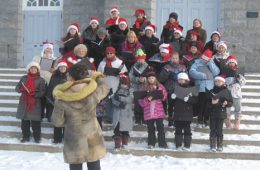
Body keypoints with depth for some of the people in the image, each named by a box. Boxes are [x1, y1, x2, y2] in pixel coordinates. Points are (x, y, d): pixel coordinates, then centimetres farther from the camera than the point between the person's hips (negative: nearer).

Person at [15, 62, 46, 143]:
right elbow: (17, 88, 12)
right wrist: (22, 89, -11)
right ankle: (25, 136, 17)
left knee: (35, 121, -3)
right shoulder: (24, 78, 10)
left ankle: (37, 137, 9)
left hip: (35, 103, -3)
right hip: (24, 102, 3)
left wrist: (34, 94, -21)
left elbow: (43, 92, -5)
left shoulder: (41, 80, 1)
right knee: (24, 121, 6)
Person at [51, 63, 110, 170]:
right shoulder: (94, 92, -14)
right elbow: (105, 88, 10)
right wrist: (99, 77, 28)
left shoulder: (62, 98, -17)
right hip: (93, 139, 2)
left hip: (74, 142, -2)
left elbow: (57, 122, -9)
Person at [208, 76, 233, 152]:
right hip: (212, 113, 1)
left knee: (219, 130, -2)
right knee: (213, 130, 2)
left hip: (221, 113, -1)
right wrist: (211, 103, -13)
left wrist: (226, 103, -16)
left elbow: (231, 102, 4)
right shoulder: (211, 91, 5)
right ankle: (213, 146, 8)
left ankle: (220, 146, 10)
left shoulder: (226, 91, 2)